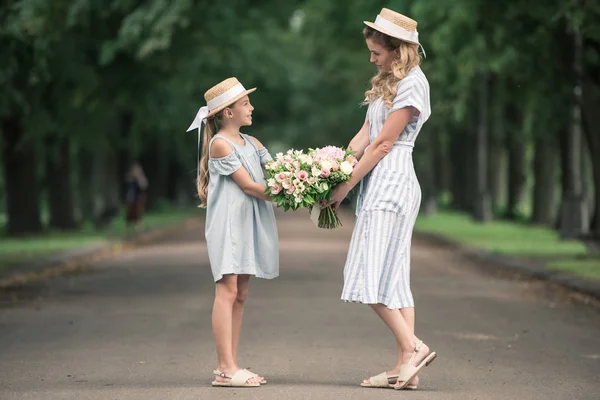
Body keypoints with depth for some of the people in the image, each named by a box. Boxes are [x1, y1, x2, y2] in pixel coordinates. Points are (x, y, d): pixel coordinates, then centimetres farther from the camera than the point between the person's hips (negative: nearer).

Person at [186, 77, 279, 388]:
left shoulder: (252, 143, 16)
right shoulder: (220, 144, -8)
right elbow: (248, 186, -13)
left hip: (250, 223, 8)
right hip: (228, 223, -8)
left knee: (240, 294, 7)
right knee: (227, 290, -12)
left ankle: (230, 366, 9)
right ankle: (226, 369, -16)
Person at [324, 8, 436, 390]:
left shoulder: (412, 84, -11)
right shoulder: (388, 81, 18)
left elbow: (382, 144, -14)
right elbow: (365, 135, 15)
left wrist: (345, 187, -12)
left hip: (392, 181, -10)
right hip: (379, 183, 10)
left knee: (372, 275, -13)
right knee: (392, 276, 5)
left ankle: (413, 346, -10)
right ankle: (406, 365, 3)